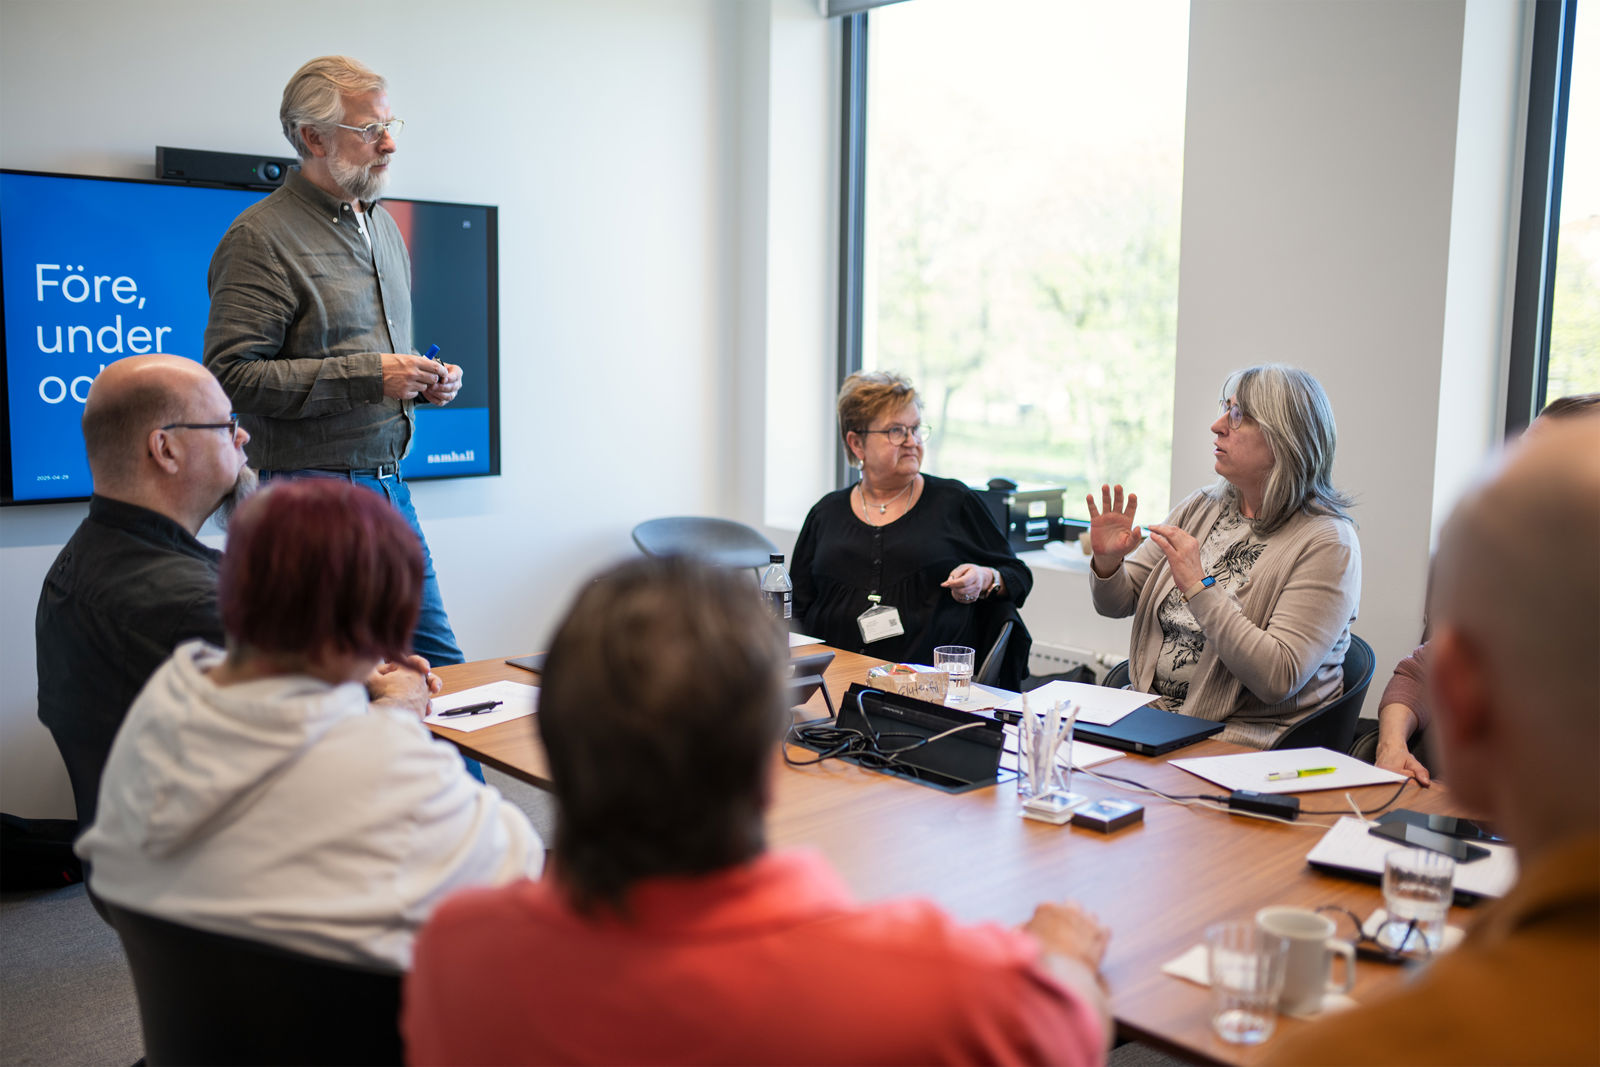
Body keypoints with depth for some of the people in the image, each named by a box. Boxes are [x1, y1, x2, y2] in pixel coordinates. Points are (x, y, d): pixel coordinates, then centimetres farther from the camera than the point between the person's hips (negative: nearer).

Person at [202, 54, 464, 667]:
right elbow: (232, 375, -18)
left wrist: (426, 380, 6)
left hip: (390, 484, 8)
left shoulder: (383, 225, 17)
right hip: (313, 489, -8)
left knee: (440, 663, 11)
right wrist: (369, 376, -21)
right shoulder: (261, 237, -10)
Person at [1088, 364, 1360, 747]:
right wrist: (1107, 561, -8)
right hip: (1148, 715, 6)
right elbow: (1117, 602, 14)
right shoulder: (1200, 509, 8)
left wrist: (1199, 587, -23)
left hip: (1246, 740, -6)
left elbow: (1279, 680, -21)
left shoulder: (1327, 542, -11)